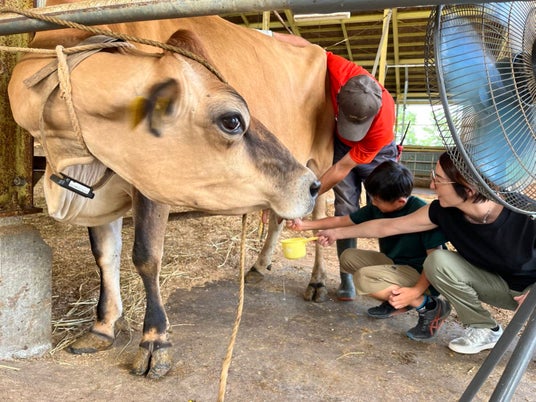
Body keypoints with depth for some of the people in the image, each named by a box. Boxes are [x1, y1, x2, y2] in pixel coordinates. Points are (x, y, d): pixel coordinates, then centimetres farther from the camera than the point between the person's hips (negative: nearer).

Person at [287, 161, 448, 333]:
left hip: (421, 275, -9)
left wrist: (417, 291, -31)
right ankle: (396, 301, 0)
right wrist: (304, 225, 0)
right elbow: (342, 220, 5)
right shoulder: (376, 209, -3)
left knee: (364, 278, -27)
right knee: (349, 257, 6)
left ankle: (427, 303, -13)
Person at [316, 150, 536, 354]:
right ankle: (483, 329, -2)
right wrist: (337, 233, -4)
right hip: (497, 284, 4)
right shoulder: (443, 212, -19)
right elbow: (387, 226, -9)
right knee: (437, 261, -21)